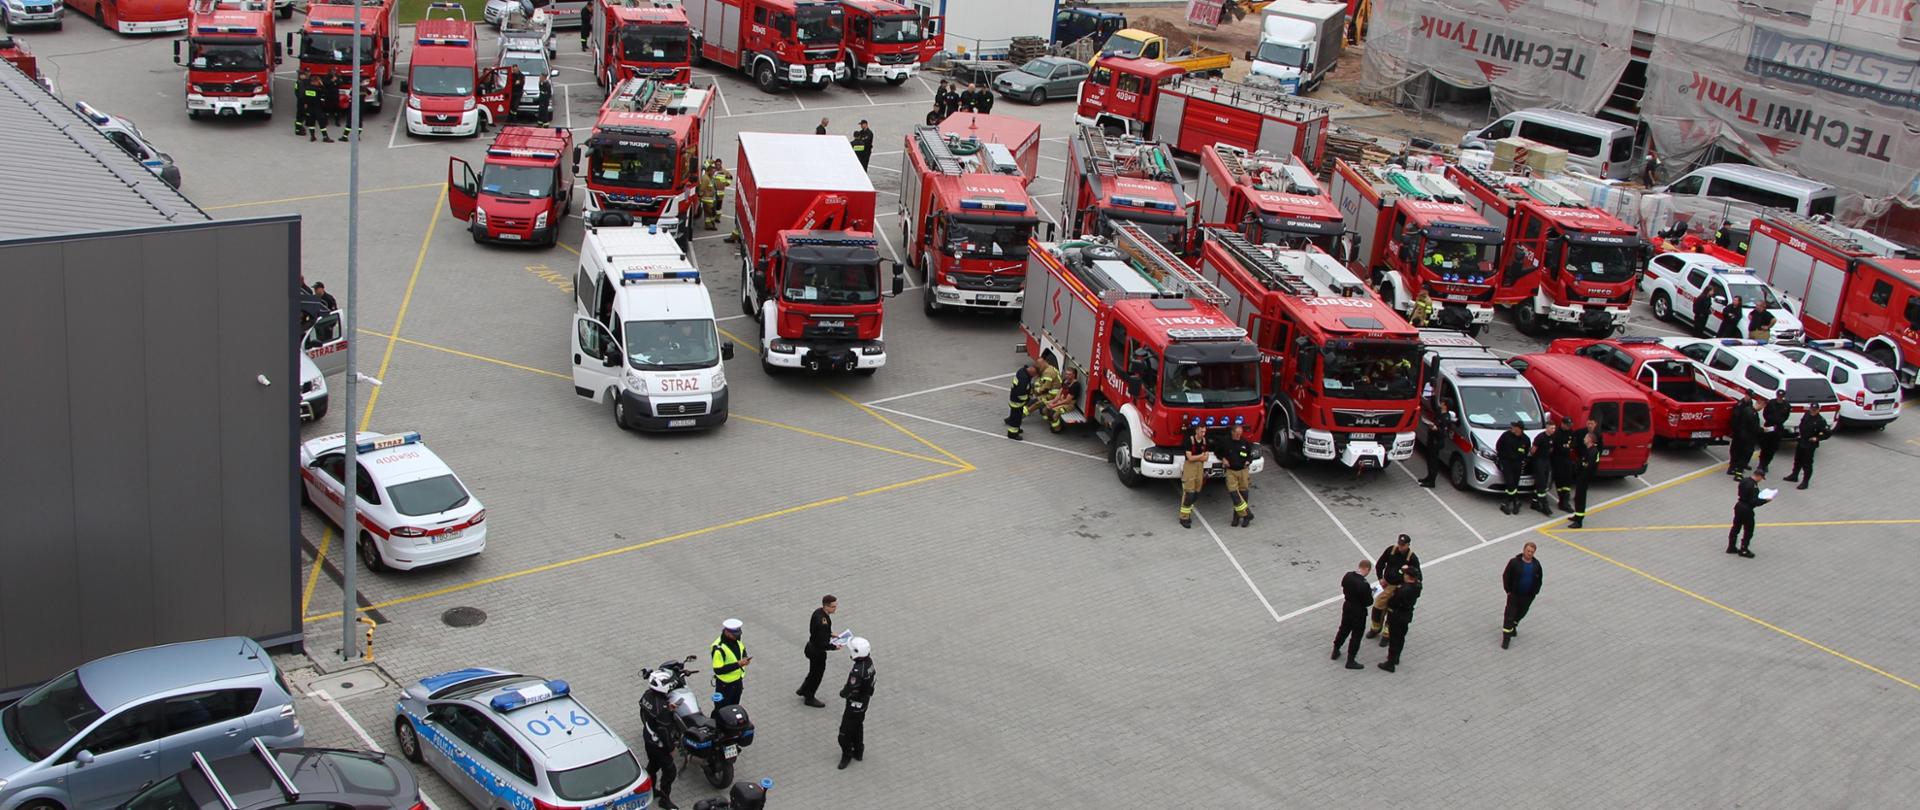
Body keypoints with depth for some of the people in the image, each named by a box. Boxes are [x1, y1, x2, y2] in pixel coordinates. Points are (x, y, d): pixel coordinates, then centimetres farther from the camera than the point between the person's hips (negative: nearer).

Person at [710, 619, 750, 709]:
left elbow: (742, 650, 16)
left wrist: (744, 659, -8)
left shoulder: (736, 640, -5)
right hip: (725, 685, -7)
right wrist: (738, 664, -32)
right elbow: (718, 670, -30)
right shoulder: (719, 647, -29)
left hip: (738, 682, 8)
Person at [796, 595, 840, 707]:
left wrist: (830, 634, 5)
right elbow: (821, 643, -32)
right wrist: (834, 647, -18)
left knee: (814, 672, 29)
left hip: (812, 646, 9)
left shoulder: (818, 611, -7)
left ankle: (803, 690, 46)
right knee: (817, 674, 14)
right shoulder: (822, 621, -36)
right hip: (817, 651, -9)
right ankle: (809, 698, 34)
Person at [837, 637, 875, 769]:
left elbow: (849, 690, -31)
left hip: (855, 704, -9)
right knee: (858, 726, 26)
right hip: (865, 700, 9)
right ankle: (858, 752, 41)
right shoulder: (869, 662, -9)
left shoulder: (858, 671, -37)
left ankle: (847, 755, 25)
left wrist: (842, 692, -7)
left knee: (846, 730, 8)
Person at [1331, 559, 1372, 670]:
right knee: (1356, 635, 10)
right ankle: (1350, 661, 20)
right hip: (1358, 612, -6)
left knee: (1344, 629, 26)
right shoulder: (1364, 585, -32)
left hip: (1347, 607, 6)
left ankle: (1335, 651, 41)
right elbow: (1368, 602, -24)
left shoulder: (1348, 575, -12)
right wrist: (1371, 594, -3)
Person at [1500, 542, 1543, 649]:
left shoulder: (1536, 565, -3)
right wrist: (1508, 590, -8)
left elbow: (1539, 579, 11)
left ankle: (1513, 625, 47)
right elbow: (1506, 576, -8)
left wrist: (1534, 592, 6)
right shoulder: (1514, 562, -15)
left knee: (1521, 613, 18)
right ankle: (1506, 638, 3)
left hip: (1528, 596, 4)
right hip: (1514, 594, -4)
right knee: (1510, 614, -4)